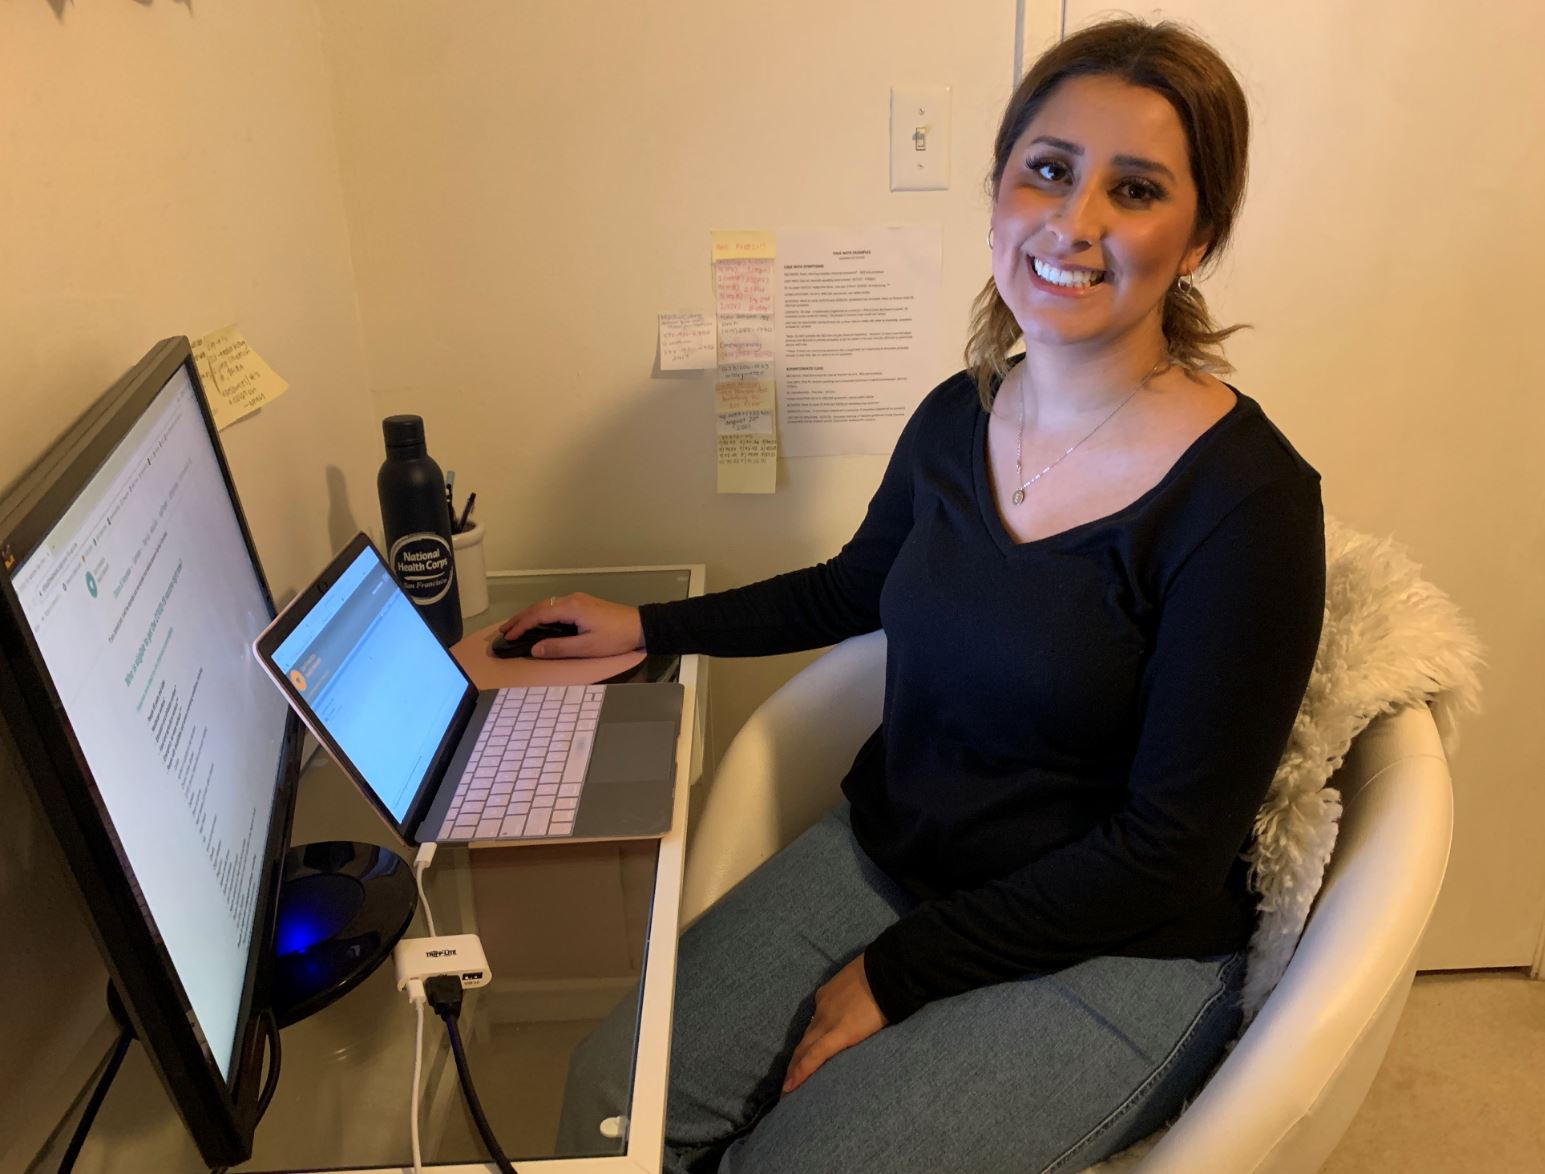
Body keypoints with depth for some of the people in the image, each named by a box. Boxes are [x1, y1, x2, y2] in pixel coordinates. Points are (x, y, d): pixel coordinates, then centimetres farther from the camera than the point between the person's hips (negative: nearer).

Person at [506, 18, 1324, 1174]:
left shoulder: (1247, 504, -21)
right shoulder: (956, 419, -3)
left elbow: (1167, 853, -17)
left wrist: (894, 974, -14)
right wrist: (647, 626, 17)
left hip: (1106, 957, -4)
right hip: (882, 854, 5)